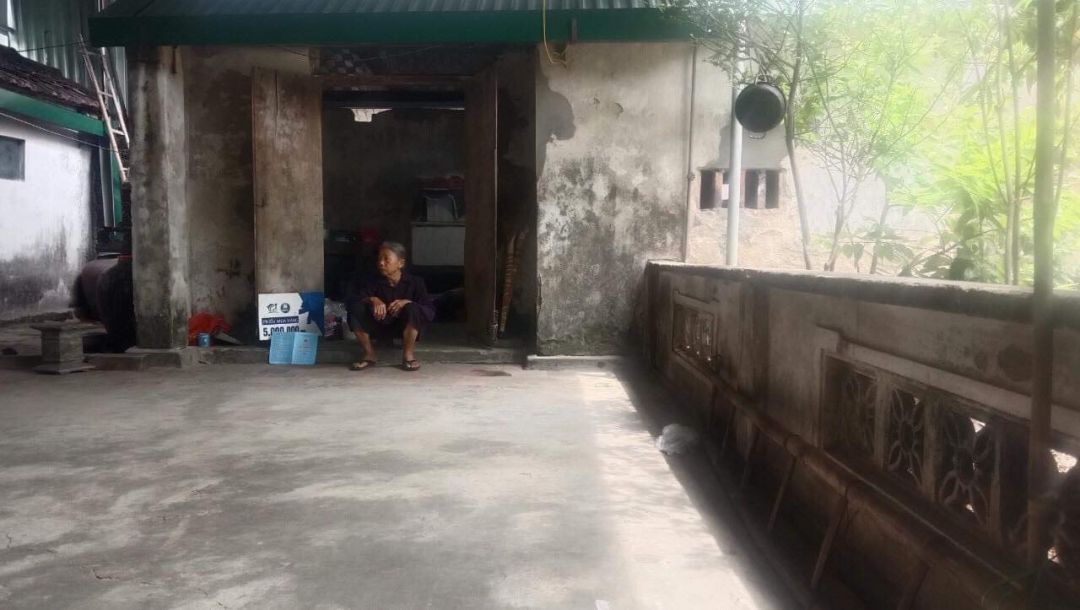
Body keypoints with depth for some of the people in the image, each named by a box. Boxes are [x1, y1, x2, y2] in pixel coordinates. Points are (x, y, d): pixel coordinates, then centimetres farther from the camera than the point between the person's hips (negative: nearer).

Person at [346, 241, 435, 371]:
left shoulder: (415, 282, -11)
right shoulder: (373, 282, -5)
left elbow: (430, 311, -18)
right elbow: (350, 300, -14)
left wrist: (408, 302, -34)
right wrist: (371, 299, -32)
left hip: (404, 327, -2)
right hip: (379, 327, 2)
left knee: (413, 309, -33)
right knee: (356, 308, -22)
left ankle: (408, 355, -16)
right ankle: (369, 355, -9)